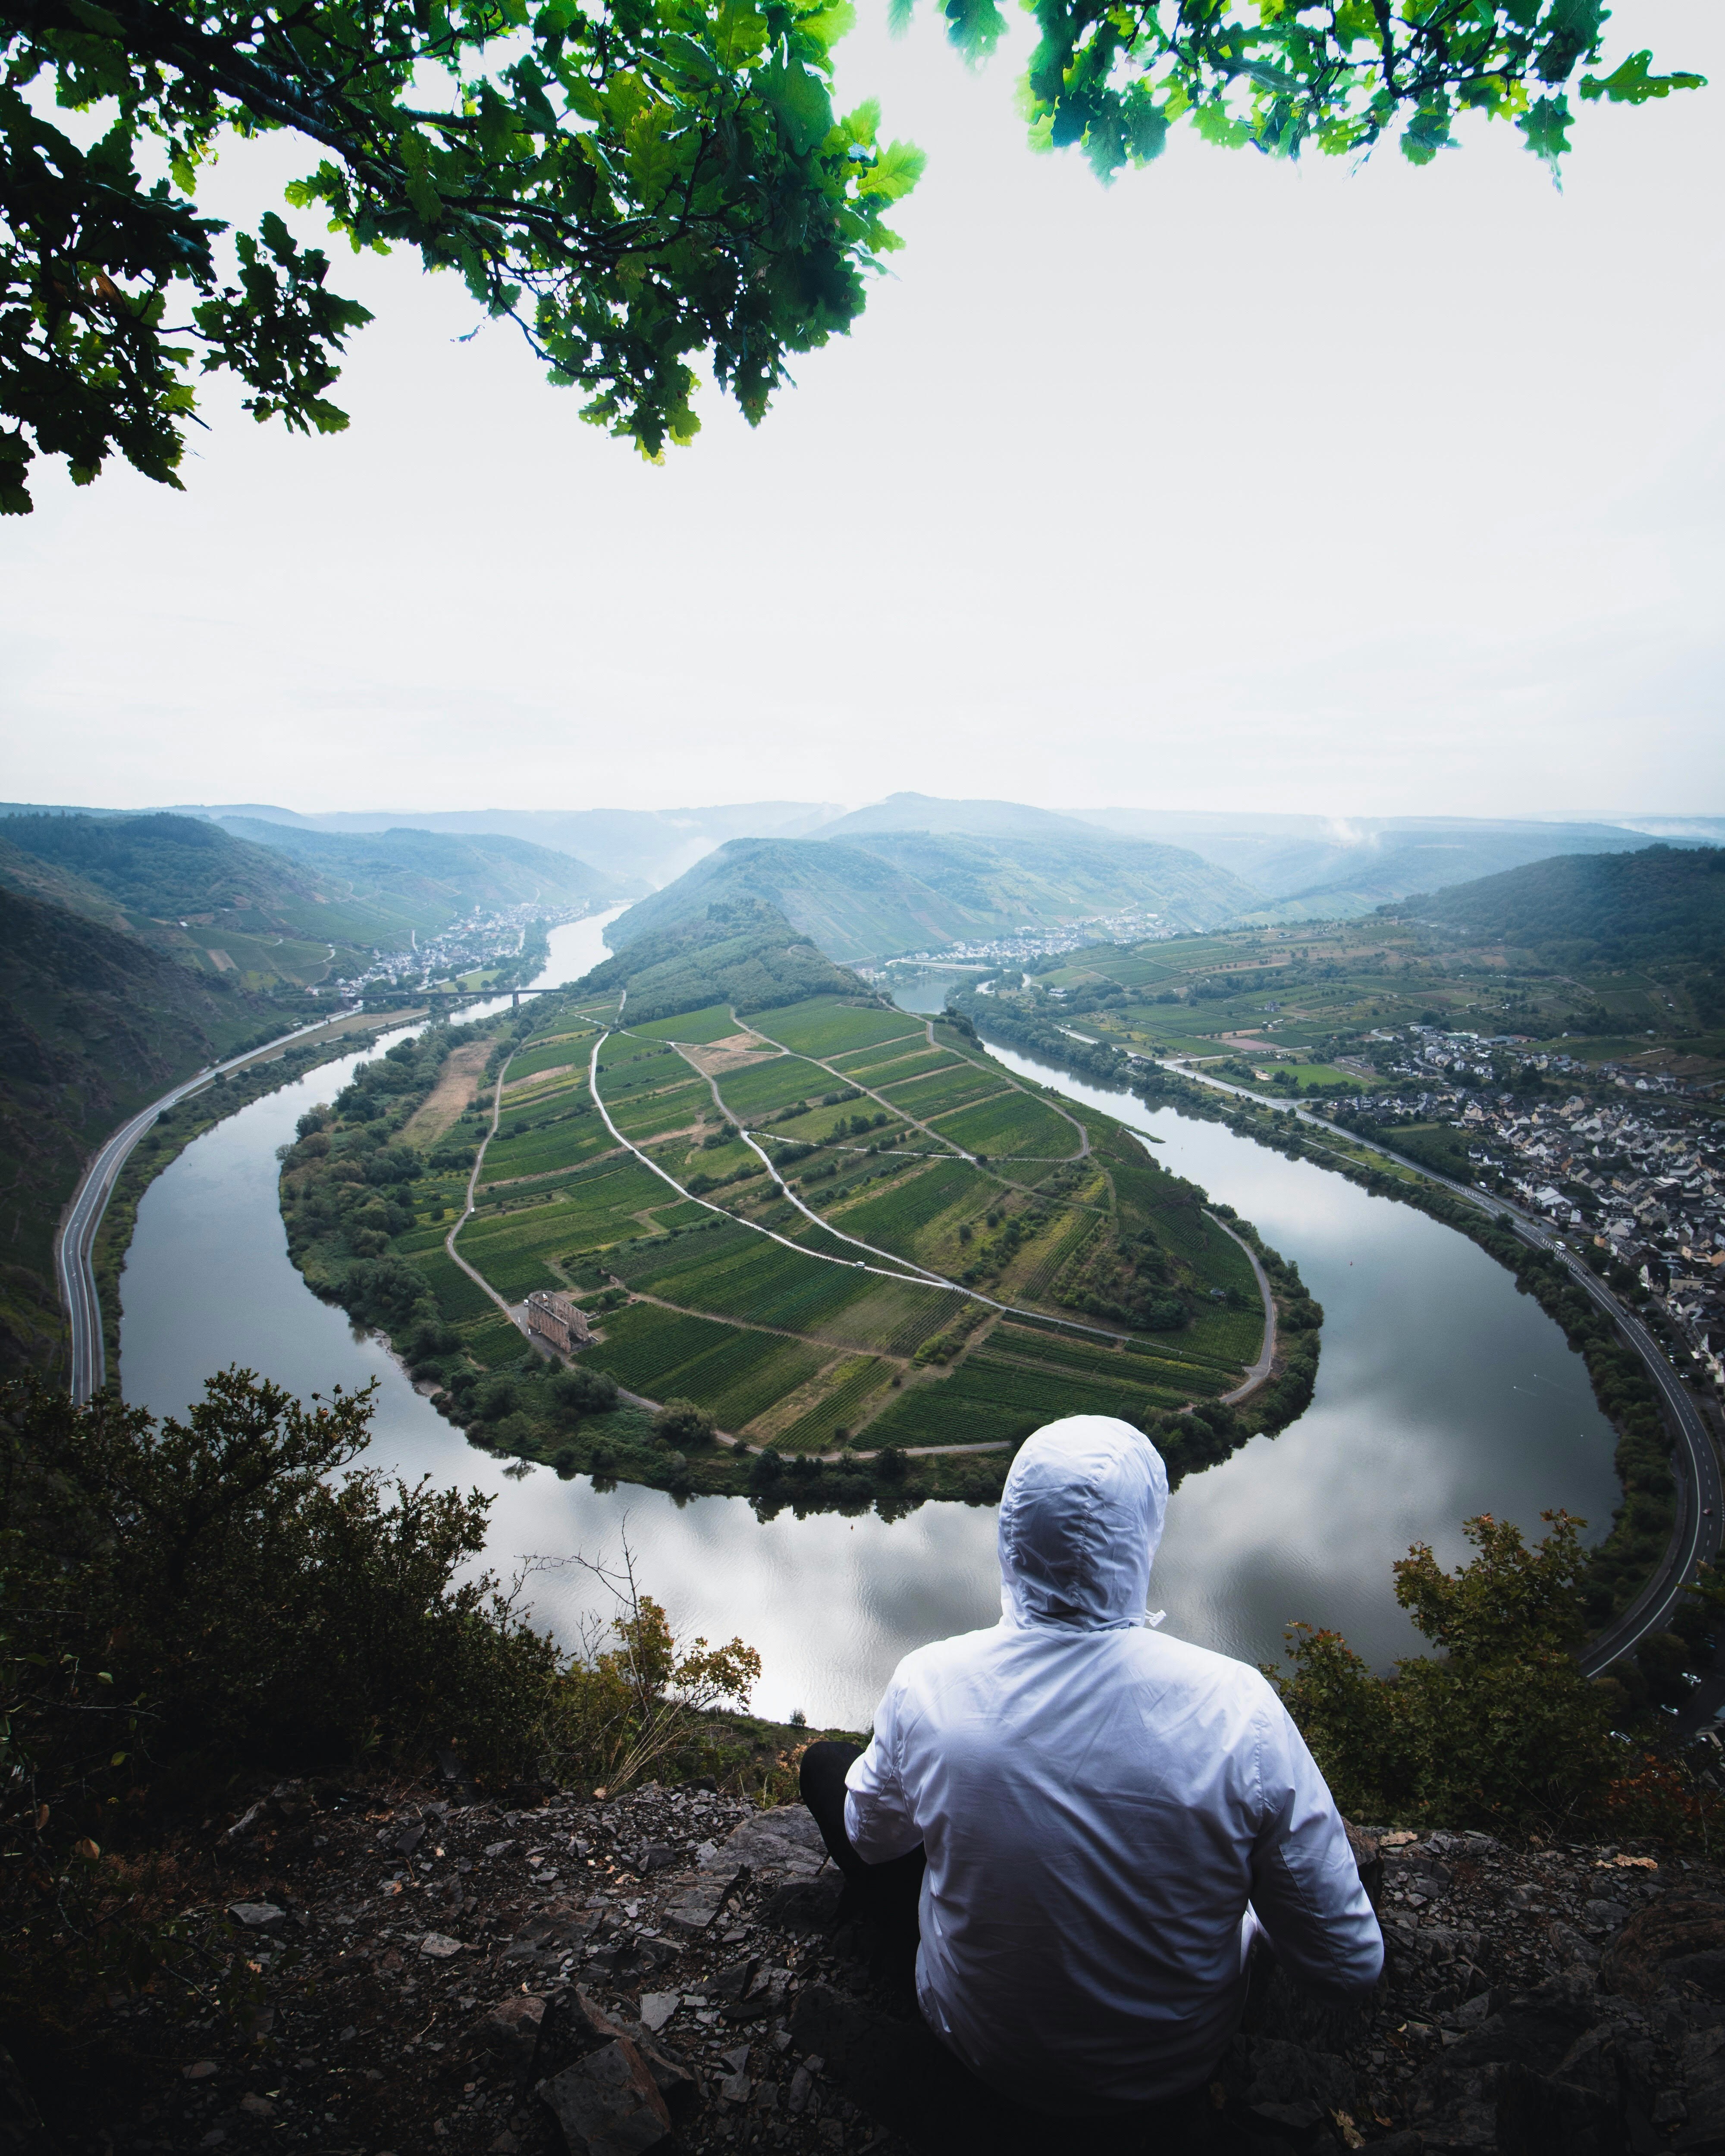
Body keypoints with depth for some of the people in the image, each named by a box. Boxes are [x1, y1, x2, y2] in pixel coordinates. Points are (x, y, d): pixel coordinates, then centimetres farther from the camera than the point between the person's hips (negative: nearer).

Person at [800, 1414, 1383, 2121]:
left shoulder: (929, 1685, -28)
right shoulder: (1237, 1707, -30)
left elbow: (872, 1838, -5)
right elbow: (1350, 1968, -17)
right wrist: (1249, 1915, 3)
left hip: (984, 2055, 0)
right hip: (1177, 2068, 1)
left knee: (828, 1763, 18)